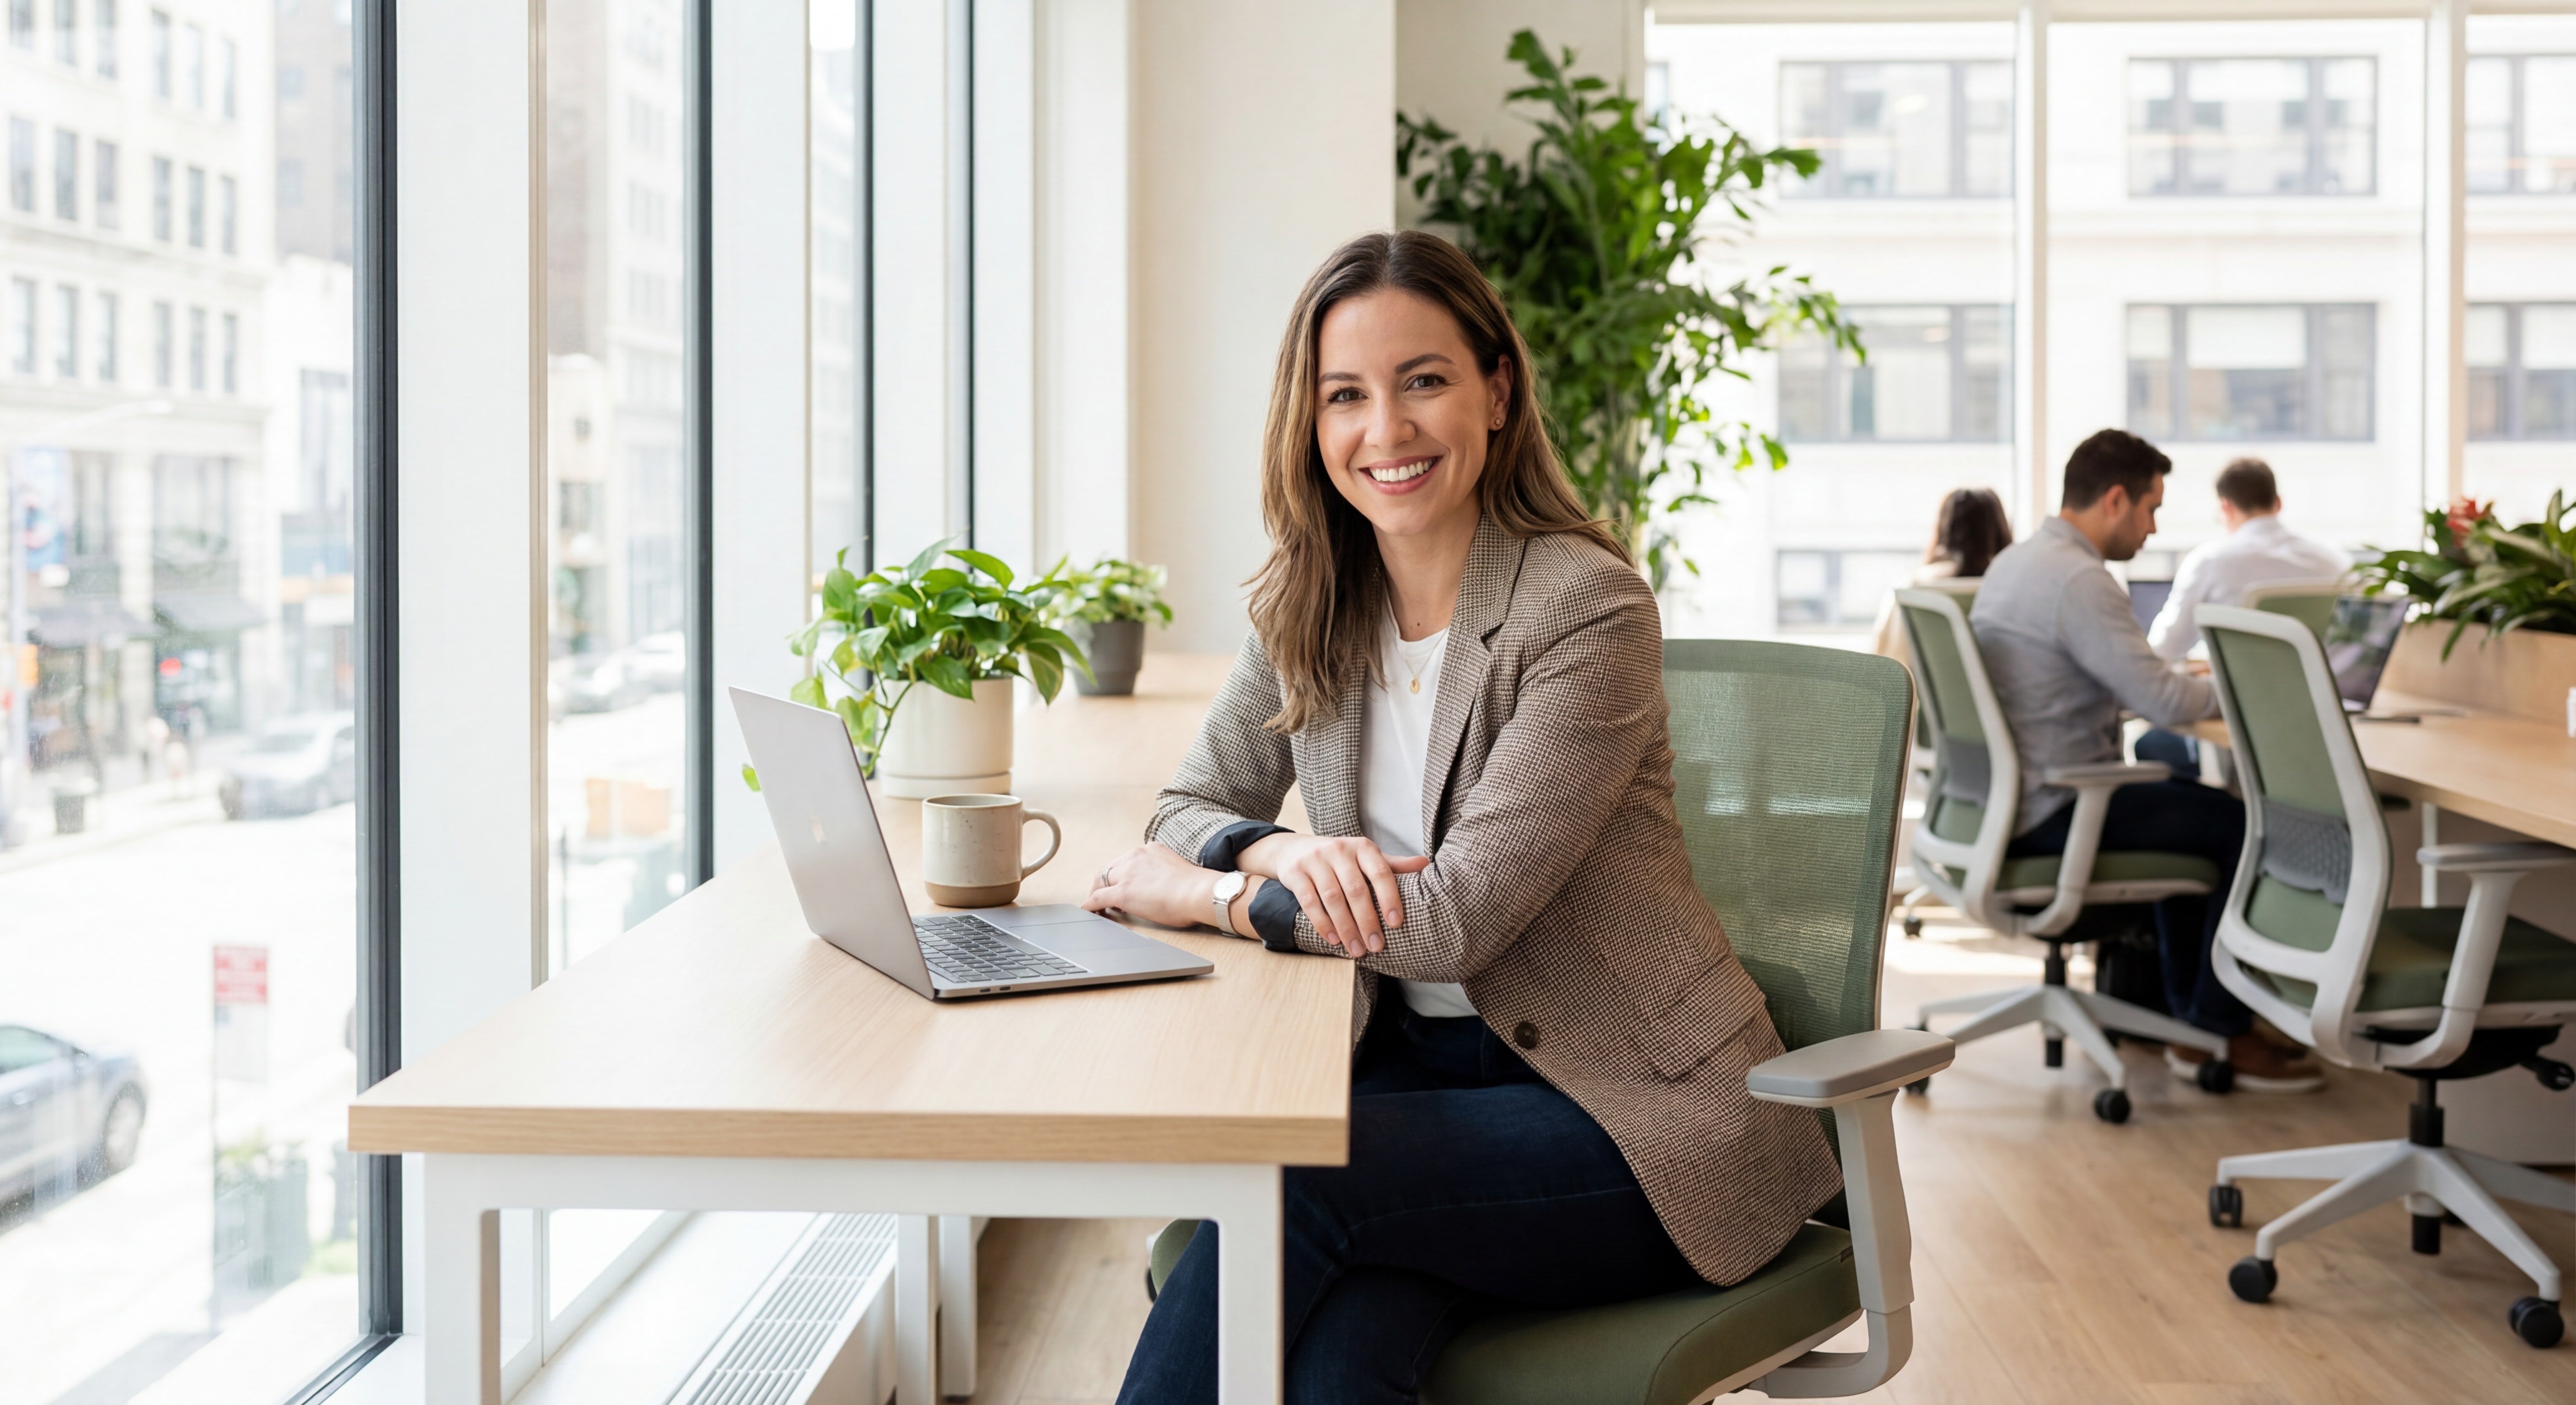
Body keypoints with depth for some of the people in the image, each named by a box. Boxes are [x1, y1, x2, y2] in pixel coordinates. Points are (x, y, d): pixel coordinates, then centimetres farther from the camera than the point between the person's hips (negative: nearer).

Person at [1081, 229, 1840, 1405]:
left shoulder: (1587, 606, -16)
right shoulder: (1311, 611, 5)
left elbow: (1460, 917, -21)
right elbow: (1184, 812, 8)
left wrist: (1208, 893, -11)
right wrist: (1285, 854, -16)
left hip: (1628, 1111, -4)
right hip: (1412, 1064, 4)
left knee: (1278, 1179, -28)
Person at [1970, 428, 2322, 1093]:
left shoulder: (2016, 560, 13)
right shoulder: (2080, 580, -20)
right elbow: (2164, 701, -23)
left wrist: (2196, 682, 16)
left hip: (2013, 799, 11)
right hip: (2051, 812, -11)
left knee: (2188, 804, 28)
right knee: (2243, 827, -5)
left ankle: (2188, 1011, 30)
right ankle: (2220, 1033, 8)